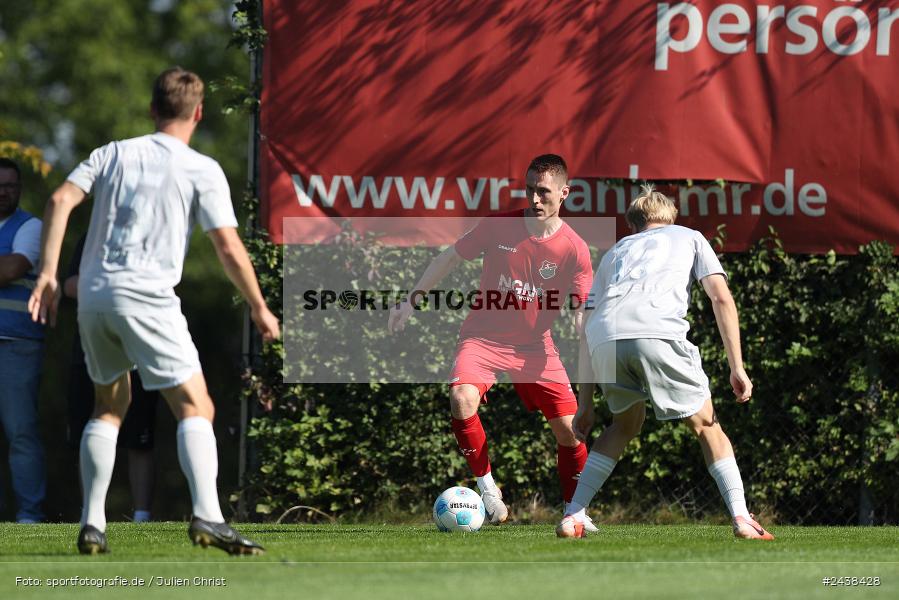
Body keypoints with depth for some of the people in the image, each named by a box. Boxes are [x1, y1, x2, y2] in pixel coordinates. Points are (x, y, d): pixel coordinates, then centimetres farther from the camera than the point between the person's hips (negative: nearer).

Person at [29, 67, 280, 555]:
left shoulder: (113, 154, 13)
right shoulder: (202, 170, 1)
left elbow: (60, 200, 0)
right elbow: (229, 249, -4)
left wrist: (48, 274, -1)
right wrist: (259, 308, 7)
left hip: (93, 295, 5)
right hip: (147, 296, -5)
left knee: (110, 405, 21)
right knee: (195, 408, -4)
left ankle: (92, 524, 14)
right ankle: (207, 515, -23)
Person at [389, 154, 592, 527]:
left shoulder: (574, 250, -11)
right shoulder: (499, 227, -10)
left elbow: (583, 315, -11)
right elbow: (450, 258, 4)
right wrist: (411, 301, 3)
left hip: (534, 344, 1)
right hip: (484, 337, -1)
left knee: (570, 429, -5)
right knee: (462, 400, -29)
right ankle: (485, 483, -8)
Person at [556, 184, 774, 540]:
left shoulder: (616, 251, 38)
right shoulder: (689, 237, 31)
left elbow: (586, 330, 31)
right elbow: (721, 298, 14)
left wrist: (585, 404, 32)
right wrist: (737, 367, 11)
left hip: (605, 337, 3)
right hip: (659, 332, -3)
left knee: (626, 424, 27)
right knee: (704, 423, 14)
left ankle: (572, 517, 19)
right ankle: (742, 520, 3)